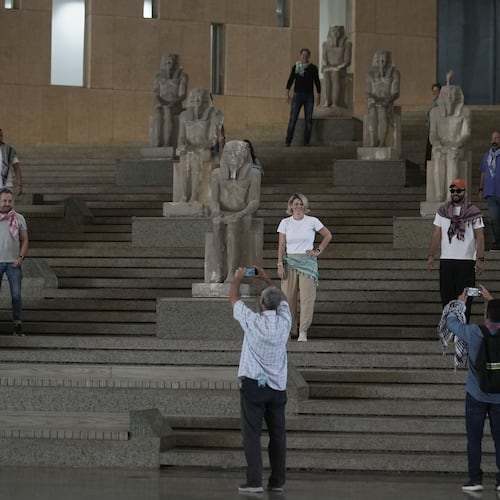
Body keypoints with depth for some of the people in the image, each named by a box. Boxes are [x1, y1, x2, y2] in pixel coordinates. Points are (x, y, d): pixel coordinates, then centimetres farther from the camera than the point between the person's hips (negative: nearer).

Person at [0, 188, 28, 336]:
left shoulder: (19, 219, 3)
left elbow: (24, 240, 6)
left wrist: (21, 257, -7)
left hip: (13, 263, 0)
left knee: (16, 295, -3)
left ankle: (18, 324, 2)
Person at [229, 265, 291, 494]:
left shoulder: (253, 321, -10)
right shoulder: (284, 321, 0)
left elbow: (233, 299, 6)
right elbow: (282, 298, 22)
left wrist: (238, 278, 23)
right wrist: (266, 279, 32)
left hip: (253, 385, -4)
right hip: (278, 386, 4)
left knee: (252, 434, -5)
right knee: (278, 434, 8)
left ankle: (254, 481, -13)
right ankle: (277, 482, 11)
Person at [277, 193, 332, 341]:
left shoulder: (312, 221, 2)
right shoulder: (285, 223, 5)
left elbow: (328, 236, 13)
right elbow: (281, 245, 3)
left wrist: (319, 250, 5)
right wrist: (280, 265, -5)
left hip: (307, 262, -1)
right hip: (290, 262, 1)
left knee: (307, 297, -8)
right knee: (288, 296, -1)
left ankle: (303, 331, -6)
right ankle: (289, 328, 10)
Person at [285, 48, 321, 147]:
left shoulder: (313, 68, 2)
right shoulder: (295, 67, 3)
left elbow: (317, 83, 4)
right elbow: (290, 81, 4)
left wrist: (318, 97, 0)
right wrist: (287, 94, -4)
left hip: (309, 96, 1)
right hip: (297, 95, -1)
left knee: (308, 119, -1)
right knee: (293, 118, -8)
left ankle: (306, 141, 5)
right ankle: (288, 141, -6)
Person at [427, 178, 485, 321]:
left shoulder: (474, 212, 0)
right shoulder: (442, 211, 9)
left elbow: (479, 237, -3)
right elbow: (436, 234, 10)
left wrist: (480, 259, -12)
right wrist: (431, 256, 5)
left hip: (467, 261, -3)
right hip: (446, 260, 3)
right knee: (446, 297, 5)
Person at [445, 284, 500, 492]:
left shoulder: (474, 333, -15)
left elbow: (451, 322, 3)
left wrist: (460, 302, 19)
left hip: (476, 395, -2)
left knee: (474, 438, 6)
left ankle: (475, 479, 6)